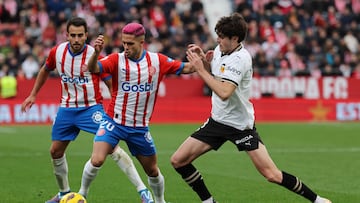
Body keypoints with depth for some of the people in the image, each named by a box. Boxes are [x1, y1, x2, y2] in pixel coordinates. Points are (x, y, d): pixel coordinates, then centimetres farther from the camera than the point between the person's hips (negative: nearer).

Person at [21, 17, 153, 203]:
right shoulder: (57, 52, -4)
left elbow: (112, 84, -9)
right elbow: (45, 70, 18)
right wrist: (33, 95, 19)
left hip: (91, 107, -5)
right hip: (67, 108, 5)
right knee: (55, 151, 10)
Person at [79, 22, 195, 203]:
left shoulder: (157, 61, -2)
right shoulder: (117, 59, -9)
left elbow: (186, 68, 4)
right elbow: (93, 69, -25)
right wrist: (96, 52, -45)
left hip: (139, 127, 2)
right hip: (114, 122, -2)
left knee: (152, 171, 11)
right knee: (97, 160, -20)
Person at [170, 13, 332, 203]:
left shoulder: (240, 59, -22)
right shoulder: (220, 49, 1)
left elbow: (224, 92, -33)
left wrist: (201, 69, -26)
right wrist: (203, 61, -1)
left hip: (241, 125, -8)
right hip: (217, 121, 8)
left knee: (272, 175, -12)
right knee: (178, 160, 0)